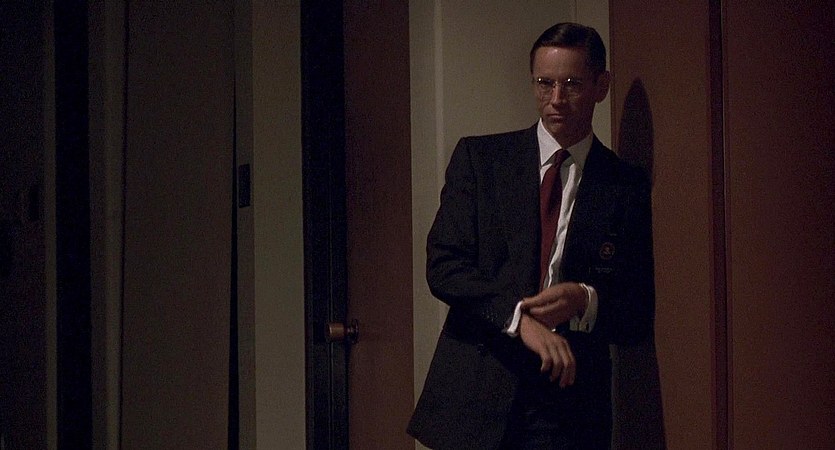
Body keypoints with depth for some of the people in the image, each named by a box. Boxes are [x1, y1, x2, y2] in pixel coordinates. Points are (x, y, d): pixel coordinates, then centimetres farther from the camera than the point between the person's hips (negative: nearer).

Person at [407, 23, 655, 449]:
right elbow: (442, 266, -3)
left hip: (568, 405, 0)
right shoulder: (478, 157, 6)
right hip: (476, 396, 1)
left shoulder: (627, 188, 5)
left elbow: (641, 315, 6)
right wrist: (519, 316, -17)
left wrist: (586, 301, -15)